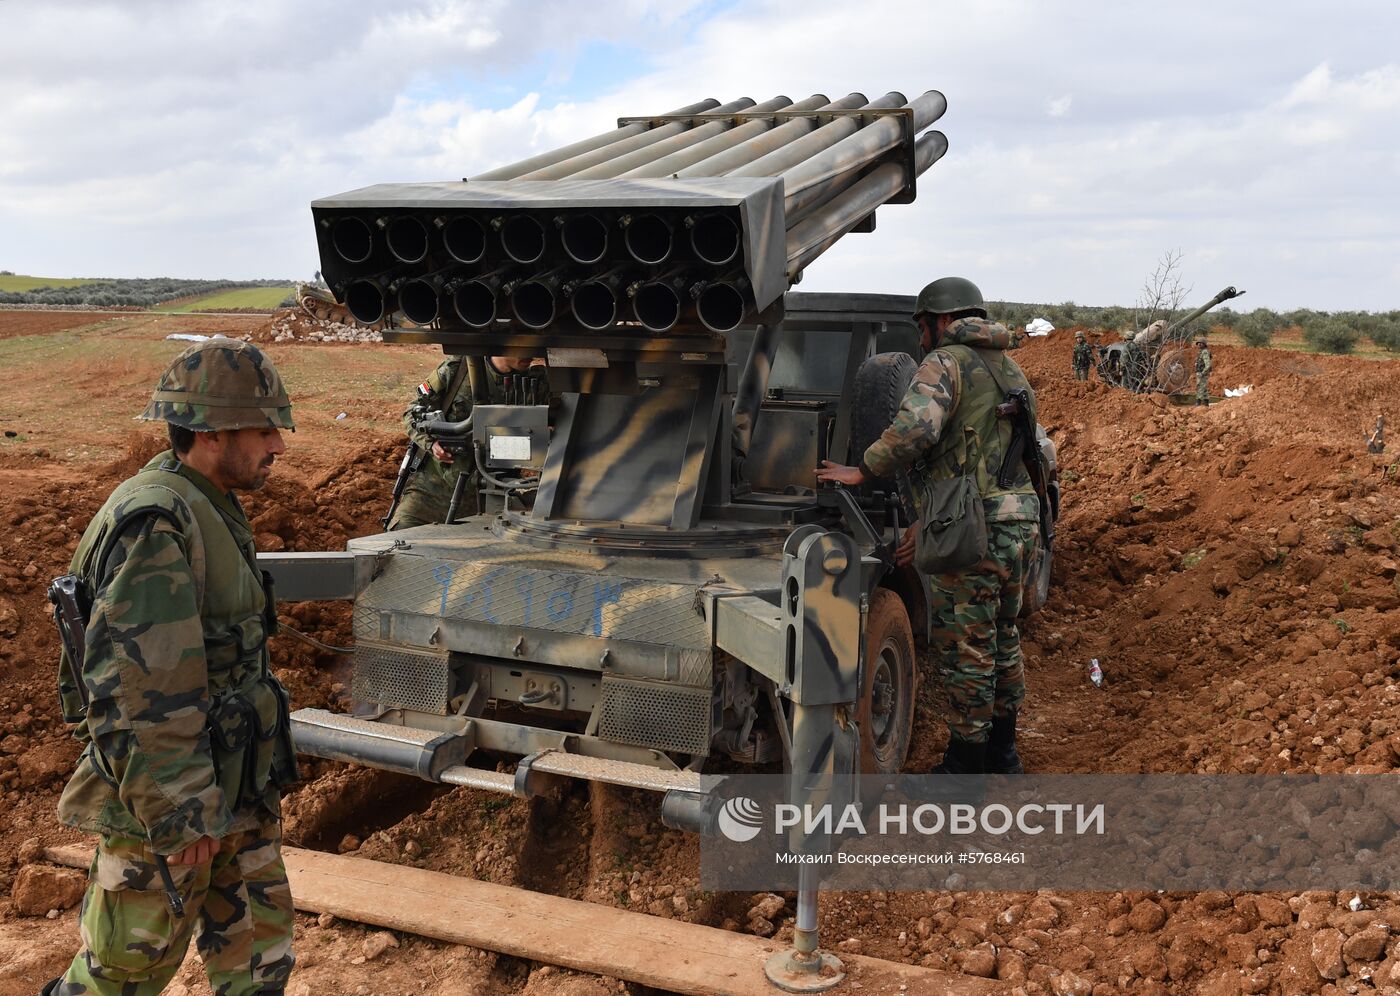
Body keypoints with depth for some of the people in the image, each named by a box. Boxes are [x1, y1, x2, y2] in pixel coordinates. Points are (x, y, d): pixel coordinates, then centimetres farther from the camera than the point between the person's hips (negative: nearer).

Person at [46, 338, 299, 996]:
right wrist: (180, 813, -23)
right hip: (170, 799, -9)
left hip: (235, 786, 9)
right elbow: (135, 689, -27)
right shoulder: (155, 524, -23)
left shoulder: (210, 506, 9)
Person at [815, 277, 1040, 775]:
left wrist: (861, 471, -13)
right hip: (1022, 522, 9)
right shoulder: (1011, 372, 21)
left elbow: (915, 427, -26)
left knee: (963, 647, 2)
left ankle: (966, 762, 11)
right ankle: (1002, 750, 34)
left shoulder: (945, 364, -6)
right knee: (1002, 638, 21)